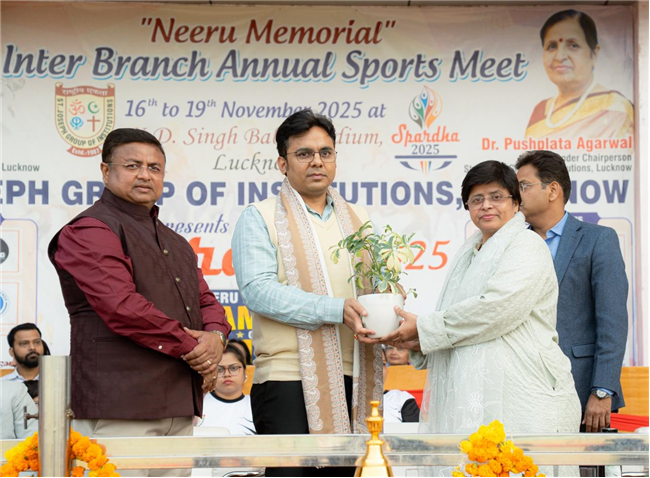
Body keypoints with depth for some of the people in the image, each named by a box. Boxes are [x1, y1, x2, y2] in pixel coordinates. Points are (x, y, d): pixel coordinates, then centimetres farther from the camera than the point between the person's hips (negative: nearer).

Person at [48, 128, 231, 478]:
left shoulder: (174, 243, 26)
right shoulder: (90, 231, -5)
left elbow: (206, 301, 23)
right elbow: (122, 307, -17)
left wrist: (215, 337, -2)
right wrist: (189, 347, -10)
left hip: (180, 407, 8)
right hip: (118, 407, -8)